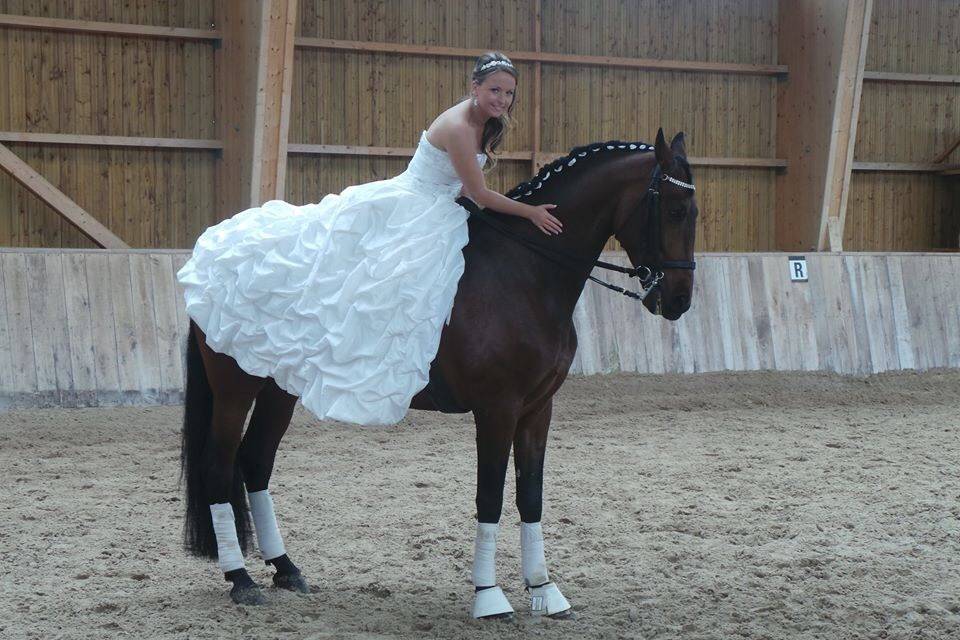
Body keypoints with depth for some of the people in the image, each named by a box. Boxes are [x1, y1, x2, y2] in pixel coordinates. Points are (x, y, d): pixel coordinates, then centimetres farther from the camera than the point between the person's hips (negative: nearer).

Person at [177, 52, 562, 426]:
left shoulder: (484, 122, 6)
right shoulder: (457, 127, -24)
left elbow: (463, 188, 16)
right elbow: (479, 193, -21)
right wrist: (530, 212, -17)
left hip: (433, 217, 9)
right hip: (402, 212, -9)